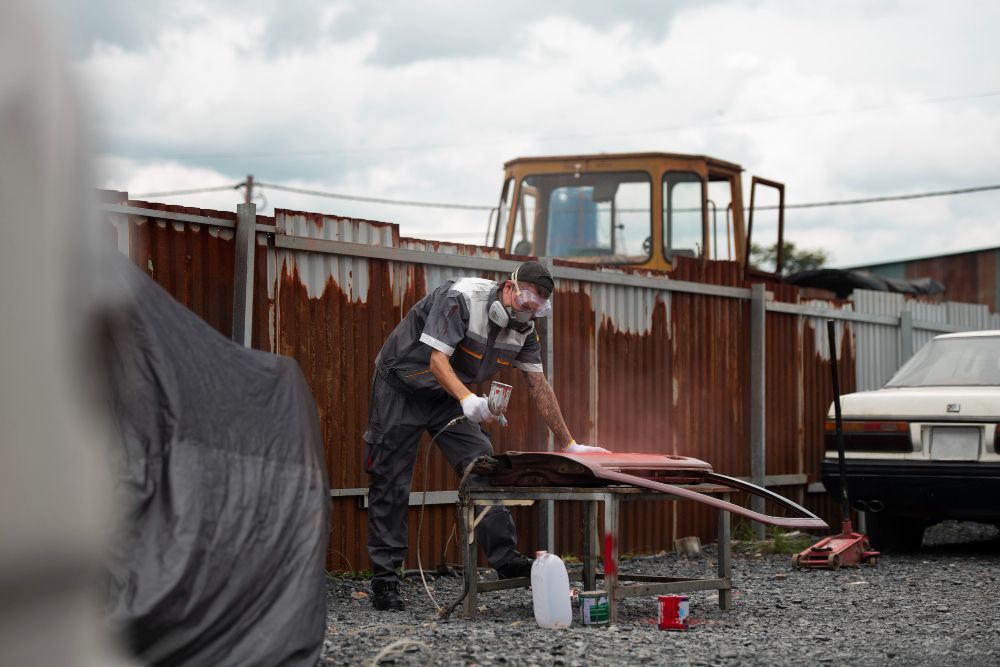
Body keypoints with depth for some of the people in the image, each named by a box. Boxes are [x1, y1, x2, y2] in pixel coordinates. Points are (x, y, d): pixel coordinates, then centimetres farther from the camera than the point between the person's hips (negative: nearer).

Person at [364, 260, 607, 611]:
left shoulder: (524, 328, -5)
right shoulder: (461, 298, -27)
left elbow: (539, 385, 2)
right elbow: (437, 360, -33)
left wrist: (569, 444, 0)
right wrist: (467, 398, -51)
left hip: (449, 395, 6)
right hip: (402, 388, -6)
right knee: (390, 484, -5)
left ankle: (506, 558, -8)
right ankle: (384, 579, 1)